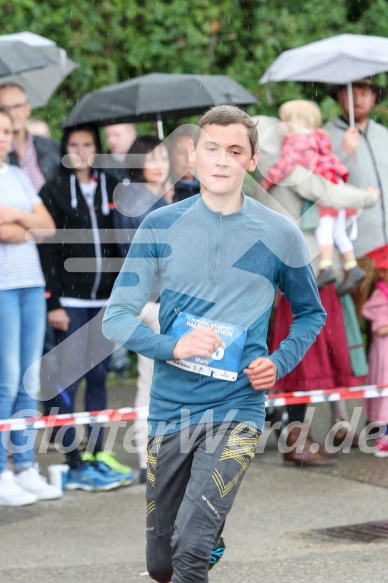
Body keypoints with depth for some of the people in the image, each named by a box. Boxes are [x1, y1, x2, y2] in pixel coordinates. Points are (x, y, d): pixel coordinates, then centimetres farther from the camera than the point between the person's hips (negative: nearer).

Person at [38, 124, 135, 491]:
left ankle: (98, 455, 15)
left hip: (104, 298, 5)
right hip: (70, 299, -4)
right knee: (68, 377, -5)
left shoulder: (110, 188, 10)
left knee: (98, 375, 9)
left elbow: (120, 242, 13)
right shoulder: (53, 192, -2)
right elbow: (47, 251, -5)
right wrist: (52, 303, -11)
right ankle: (73, 464, -3)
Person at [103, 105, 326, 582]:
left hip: (237, 408, -2)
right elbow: (116, 318, -2)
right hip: (169, 409, 2)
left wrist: (279, 363, -4)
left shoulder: (279, 236, -1)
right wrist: (172, 347, -19)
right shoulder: (160, 227, 0)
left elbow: (311, 314, 14)